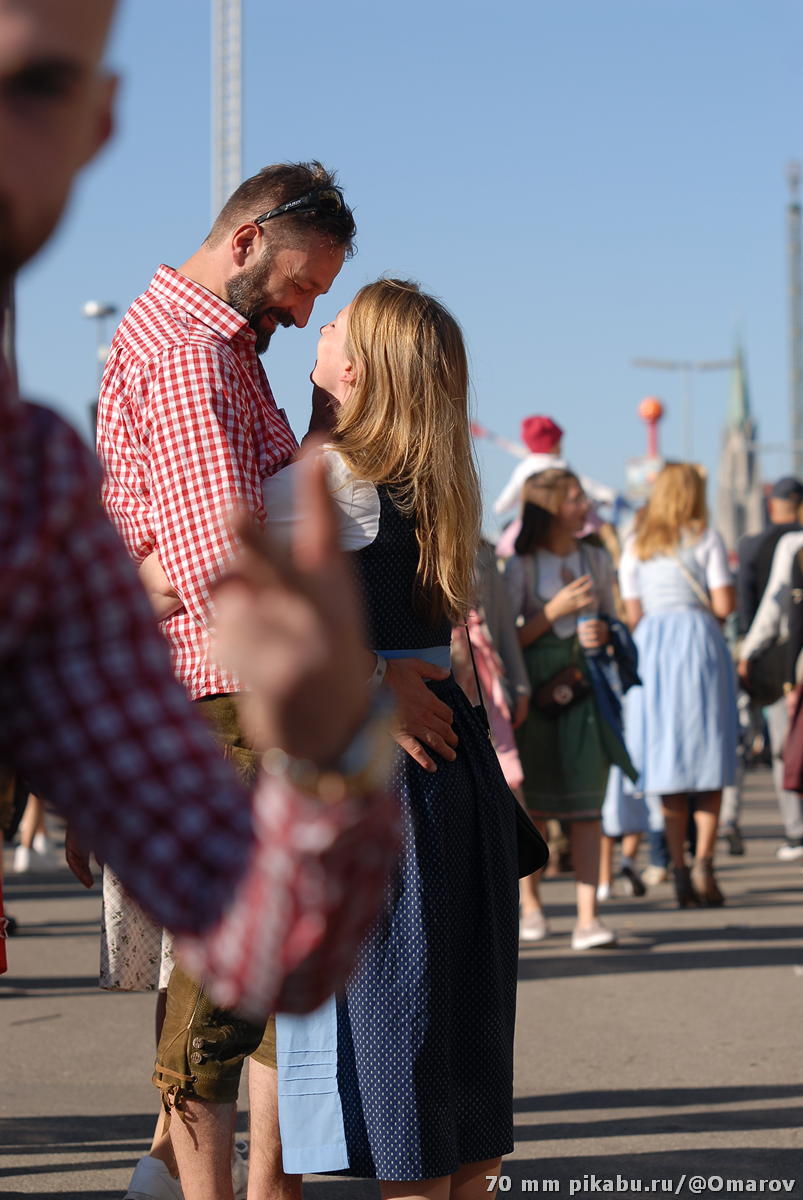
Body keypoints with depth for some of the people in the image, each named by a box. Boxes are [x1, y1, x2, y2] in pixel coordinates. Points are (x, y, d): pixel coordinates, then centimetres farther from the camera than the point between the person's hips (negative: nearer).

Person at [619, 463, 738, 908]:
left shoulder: (635, 548, 9)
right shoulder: (706, 539, 0)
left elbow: (633, 615, 5)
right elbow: (724, 604, -7)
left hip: (650, 651, 3)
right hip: (699, 642, -3)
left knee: (668, 765, 6)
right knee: (709, 760, 2)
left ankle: (679, 870, 4)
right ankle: (703, 861, -12)